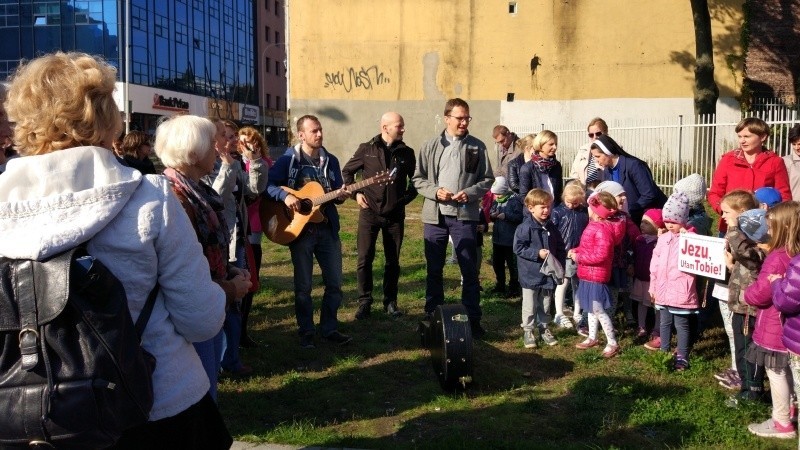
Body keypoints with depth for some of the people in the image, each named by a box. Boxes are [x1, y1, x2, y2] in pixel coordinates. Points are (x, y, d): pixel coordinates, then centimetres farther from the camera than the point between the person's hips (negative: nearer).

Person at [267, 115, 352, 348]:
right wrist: (285, 196, -24)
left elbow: (337, 191, 12)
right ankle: (306, 331, 17)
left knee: (335, 282, 7)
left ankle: (329, 328, 21)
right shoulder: (288, 159, -5)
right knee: (303, 285, 4)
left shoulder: (330, 160, 8)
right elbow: (267, 184, -9)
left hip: (327, 228, 4)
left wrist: (340, 195, -10)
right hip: (300, 229, -4)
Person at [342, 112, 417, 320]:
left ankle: (390, 301, 19)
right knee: (364, 258, -3)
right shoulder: (367, 149, 0)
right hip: (369, 212, -2)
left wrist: (407, 197, 4)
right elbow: (347, 171, 10)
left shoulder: (407, 152, 4)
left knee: (393, 260, 8)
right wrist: (357, 193, 0)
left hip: (395, 214, 2)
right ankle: (364, 302, 8)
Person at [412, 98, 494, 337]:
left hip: (465, 216, -1)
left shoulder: (477, 146, 3)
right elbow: (418, 178, 6)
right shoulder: (430, 146, 5)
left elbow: (487, 179, 5)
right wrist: (435, 191, -11)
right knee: (434, 268, 10)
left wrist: (470, 193, -12)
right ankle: (432, 315, 23)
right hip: (435, 215, 1)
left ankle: (473, 318, 13)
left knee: (470, 269, 3)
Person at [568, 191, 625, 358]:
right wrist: (576, 250, 3)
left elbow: (600, 255, -30)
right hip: (588, 275, 11)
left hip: (596, 276, -11)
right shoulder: (594, 225, 7)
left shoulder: (602, 229, -25)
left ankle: (612, 343, 9)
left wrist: (578, 257, -21)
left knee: (598, 310, -2)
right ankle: (592, 338, 34)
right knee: (591, 308, 20)